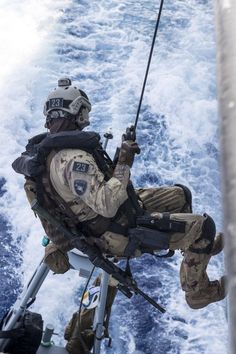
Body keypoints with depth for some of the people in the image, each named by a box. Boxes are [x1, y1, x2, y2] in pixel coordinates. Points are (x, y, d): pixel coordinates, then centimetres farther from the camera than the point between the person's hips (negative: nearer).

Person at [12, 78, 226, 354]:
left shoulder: (48, 148, -3)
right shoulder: (73, 159, -34)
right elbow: (107, 204, -35)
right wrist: (124, 164, -27)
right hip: (124, 233, -10)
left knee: (180, 194, 18)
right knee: (203, 226, -8)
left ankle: (195, 246, 42)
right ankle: (198, 292, 14)